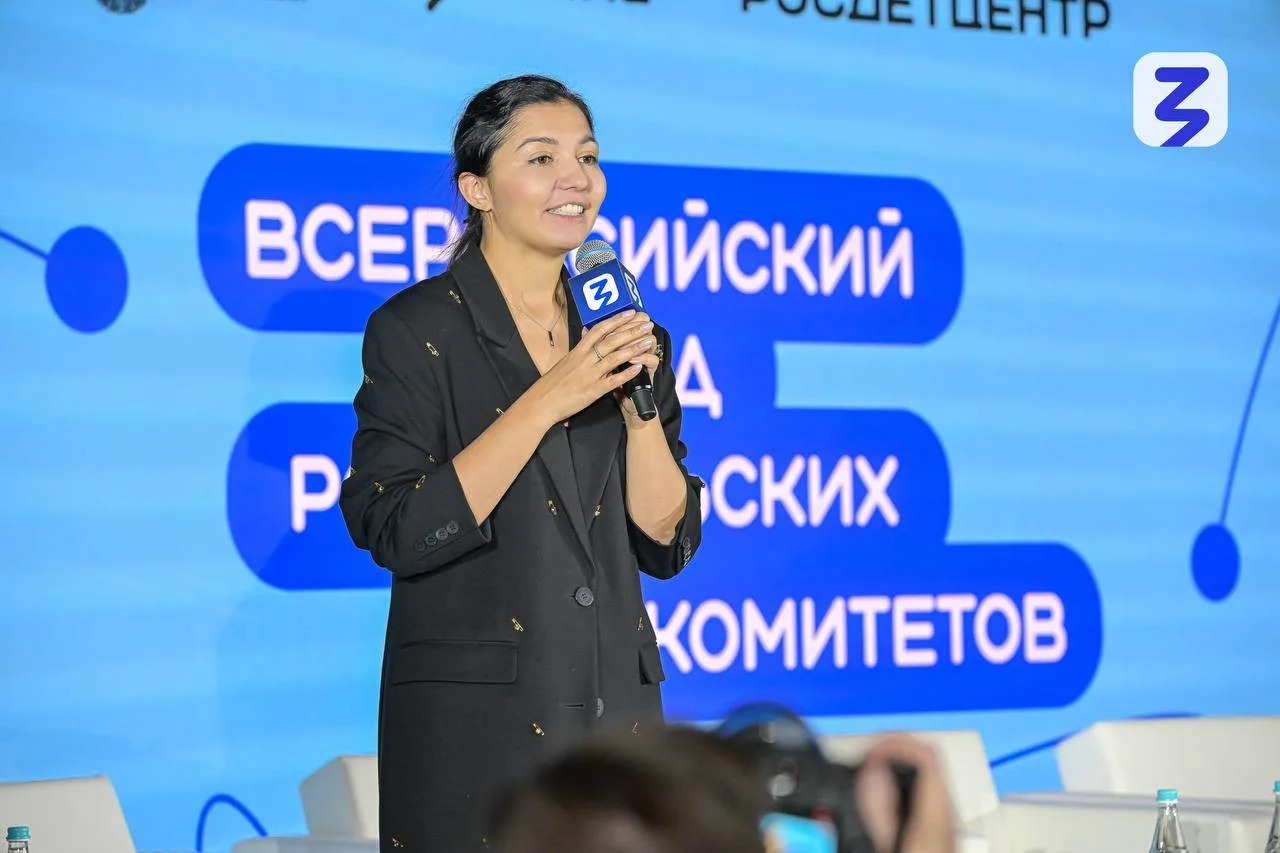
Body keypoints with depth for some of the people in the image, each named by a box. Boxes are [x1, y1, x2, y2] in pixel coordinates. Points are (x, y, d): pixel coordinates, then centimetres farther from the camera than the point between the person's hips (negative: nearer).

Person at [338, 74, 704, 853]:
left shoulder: (626, 333, 9)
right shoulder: (416, 330, -6)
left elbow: (667, 544, 5)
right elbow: (398, 532, -17)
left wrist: (640, 407, -11)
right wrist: (550, 399, -19)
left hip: (618, 708, 5)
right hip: (473, 727, -5)